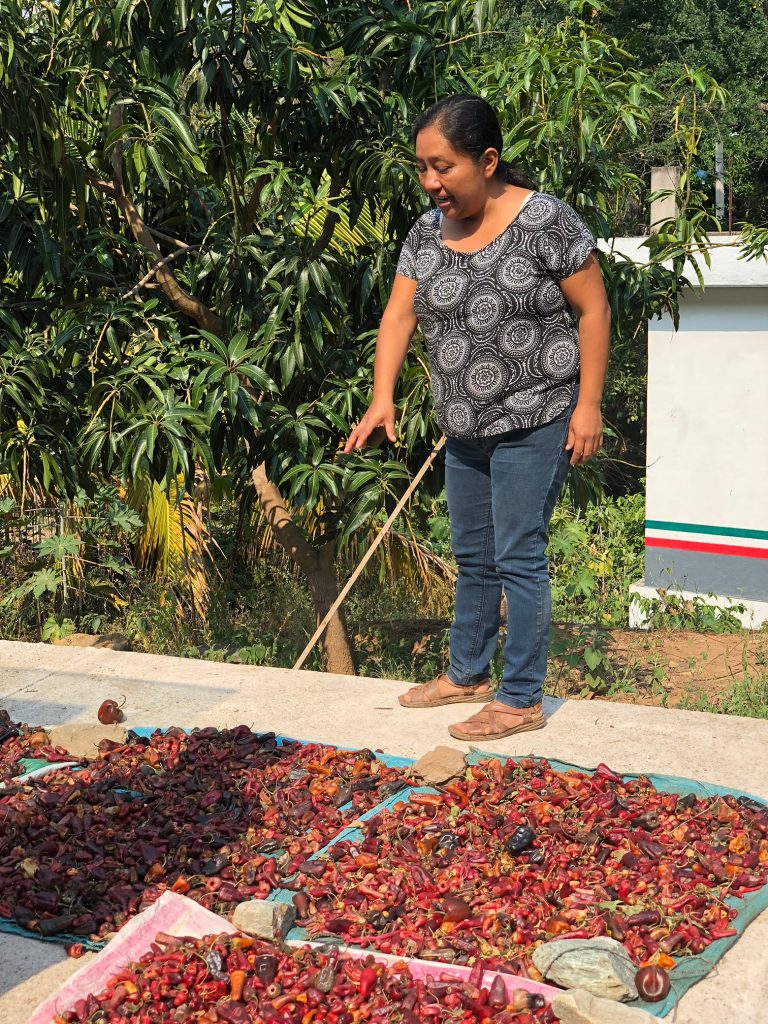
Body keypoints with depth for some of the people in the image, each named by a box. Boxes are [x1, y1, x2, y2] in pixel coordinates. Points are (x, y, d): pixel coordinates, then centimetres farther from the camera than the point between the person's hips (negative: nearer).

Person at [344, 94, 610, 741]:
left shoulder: (544, 220, -15)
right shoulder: (429, 231, 4)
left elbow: (593, 310, -11)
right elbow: (400, 314, 0)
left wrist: (588, 404, -15)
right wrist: (383, 397, -13)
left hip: (535, 424, -7)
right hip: (467, 429, 7)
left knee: (518, 558, -3)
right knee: (473, 558, 17)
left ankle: (522, 699, 9)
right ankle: (467, 675, 33)